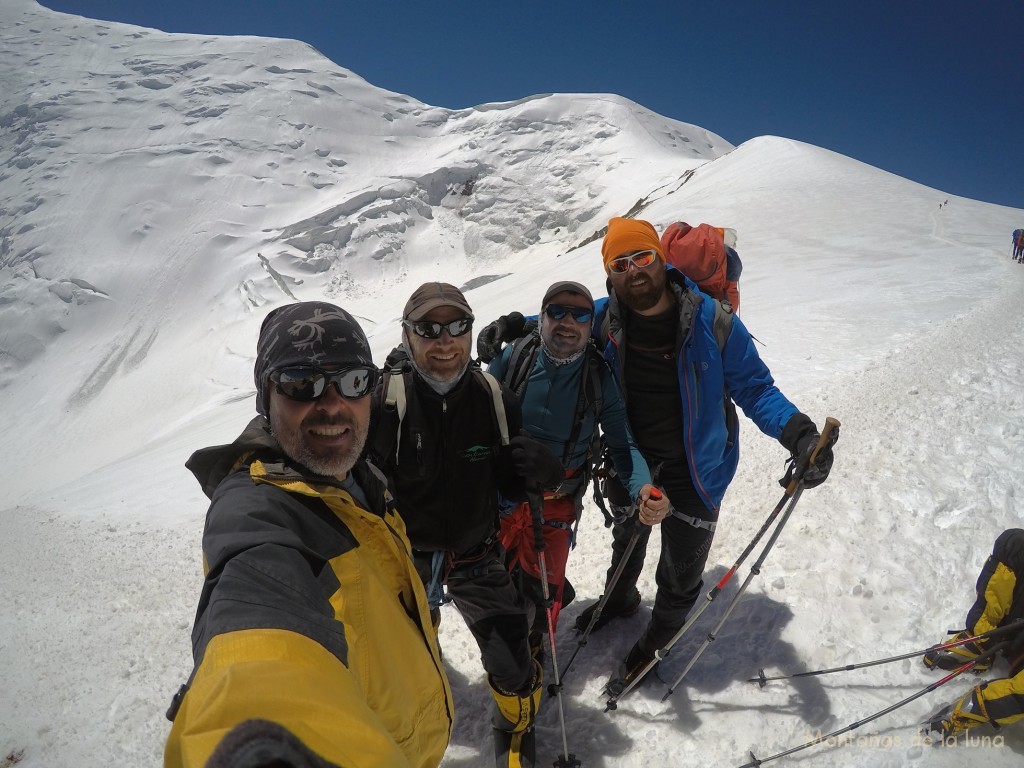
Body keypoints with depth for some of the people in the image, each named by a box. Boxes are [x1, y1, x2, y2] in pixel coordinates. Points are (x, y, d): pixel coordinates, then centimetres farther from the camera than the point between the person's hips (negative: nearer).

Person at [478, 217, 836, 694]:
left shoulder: (712, 321, -24)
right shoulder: (606, 318, -15)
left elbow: (755, 389, -14)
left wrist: (799, 434, -31)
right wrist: (513, 326, -12)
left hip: (694, 477, -3)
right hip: (632, 468, 3)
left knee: (679, 577, 16)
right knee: (627, 543, 31)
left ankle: (656, 641, 47)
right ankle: (621, 598, 64)